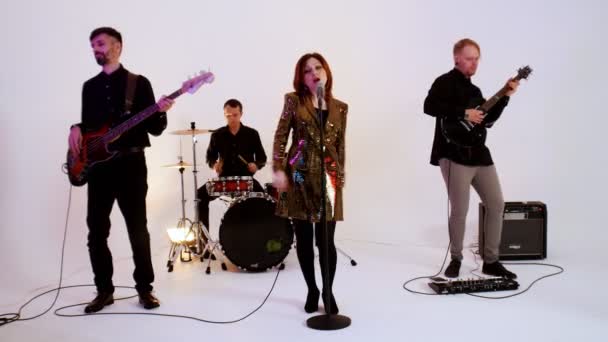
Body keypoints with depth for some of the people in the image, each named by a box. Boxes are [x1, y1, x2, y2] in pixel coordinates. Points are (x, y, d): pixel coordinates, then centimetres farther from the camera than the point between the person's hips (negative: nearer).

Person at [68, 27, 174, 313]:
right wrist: (76, 128, -2)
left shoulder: (139, 83, 2)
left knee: (138, 228, -1)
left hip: (131, 164, -4)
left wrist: (161, 112, -22)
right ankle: (104, 290, 17)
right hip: (97, 166, 5)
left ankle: (144, 288, 11)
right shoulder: (89, 86, 15)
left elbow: (155, 129, -1)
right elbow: (87, 124, 20)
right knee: (97, 230, 4)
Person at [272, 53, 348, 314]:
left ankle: (328, 291, 19)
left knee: (326, 239, -1)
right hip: (299, 175, -1)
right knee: (303, 238, 7)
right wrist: (278, 169, -6)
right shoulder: (294, 101, 2)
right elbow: (280, 136, 1)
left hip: (328, 176, 1)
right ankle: (312, 290, 24)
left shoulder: (340, 108, 9)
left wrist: (340, 176, 11)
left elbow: (340, 146, 13)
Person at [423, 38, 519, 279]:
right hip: (454, 155, -8)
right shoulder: (445, 82, -4)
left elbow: (488, 120, 22)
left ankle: (491, 261, 16)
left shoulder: (474, 90, 21)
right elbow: (429, 106, -22)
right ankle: (455, 259, 14)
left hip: (479, 154, 9)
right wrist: (464, 113, -21)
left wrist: (505, 96, 12)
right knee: (459, 211, -6)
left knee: (496, 204, 7)